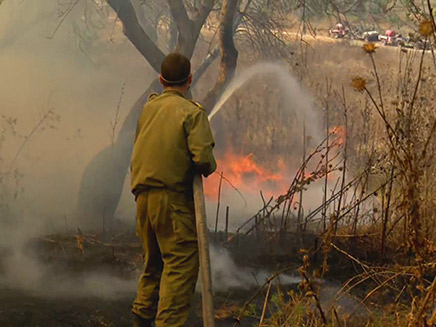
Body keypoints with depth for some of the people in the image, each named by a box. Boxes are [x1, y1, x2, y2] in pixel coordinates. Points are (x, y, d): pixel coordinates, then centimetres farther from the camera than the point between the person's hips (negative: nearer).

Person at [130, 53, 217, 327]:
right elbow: (203, 157, -19)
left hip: (143, 195, 7)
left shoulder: (149, 107, 10)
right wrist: (210, 167, 2)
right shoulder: (192, 112, -8)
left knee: (155, 260, 22)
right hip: (173, 196, -7)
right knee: (181, 262, -4)